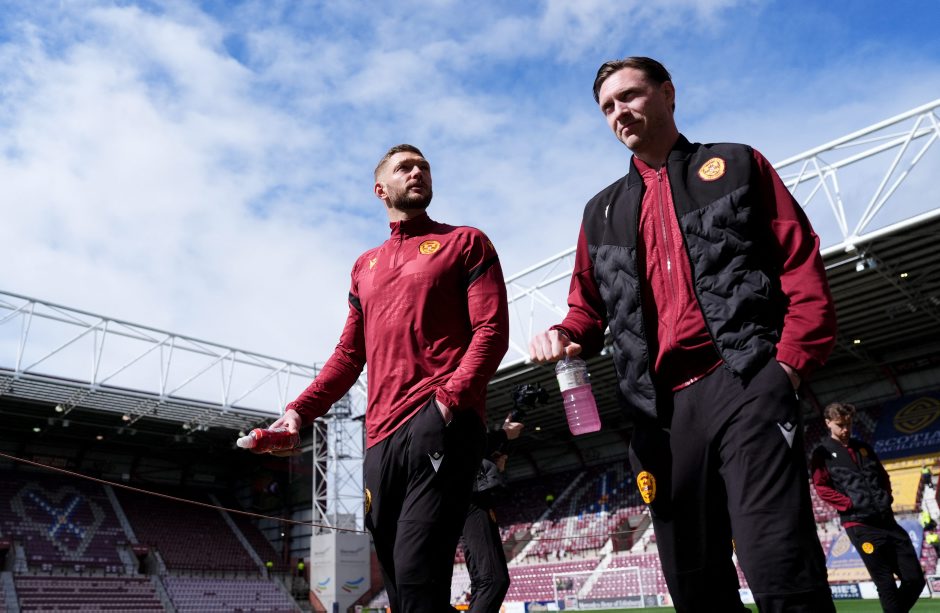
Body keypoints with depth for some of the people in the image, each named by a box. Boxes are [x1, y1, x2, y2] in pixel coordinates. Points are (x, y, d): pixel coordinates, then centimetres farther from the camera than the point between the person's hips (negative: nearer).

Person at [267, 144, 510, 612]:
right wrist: (300, 410, 8)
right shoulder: (365, 267, 25)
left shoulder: (465, 242, 10)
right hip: (381, 436, 6)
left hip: (440, 422, -5)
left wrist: (451, 397, -17)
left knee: (418, 575, -16)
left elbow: (492, 329, -2)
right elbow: (349, 353, 22)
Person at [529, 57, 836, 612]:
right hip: (663, 411, 4)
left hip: (746, 387, -3)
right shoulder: (602, 213, 22)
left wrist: (791, 362, -8)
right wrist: (564, 335, -3)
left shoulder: (737, 166, 14)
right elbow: (588, 307, 21)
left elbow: (802, 263, 5)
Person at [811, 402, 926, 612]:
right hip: (859, 524, -6)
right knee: (886, 584, -4)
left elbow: (883, 475, 28)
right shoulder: (823, 453, 1)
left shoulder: (864, 447, 18)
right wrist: (850, 504, -14)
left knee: (915, 579, 6)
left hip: (887, 520, 6)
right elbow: (821, 487, -5)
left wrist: (887, 496, 10)